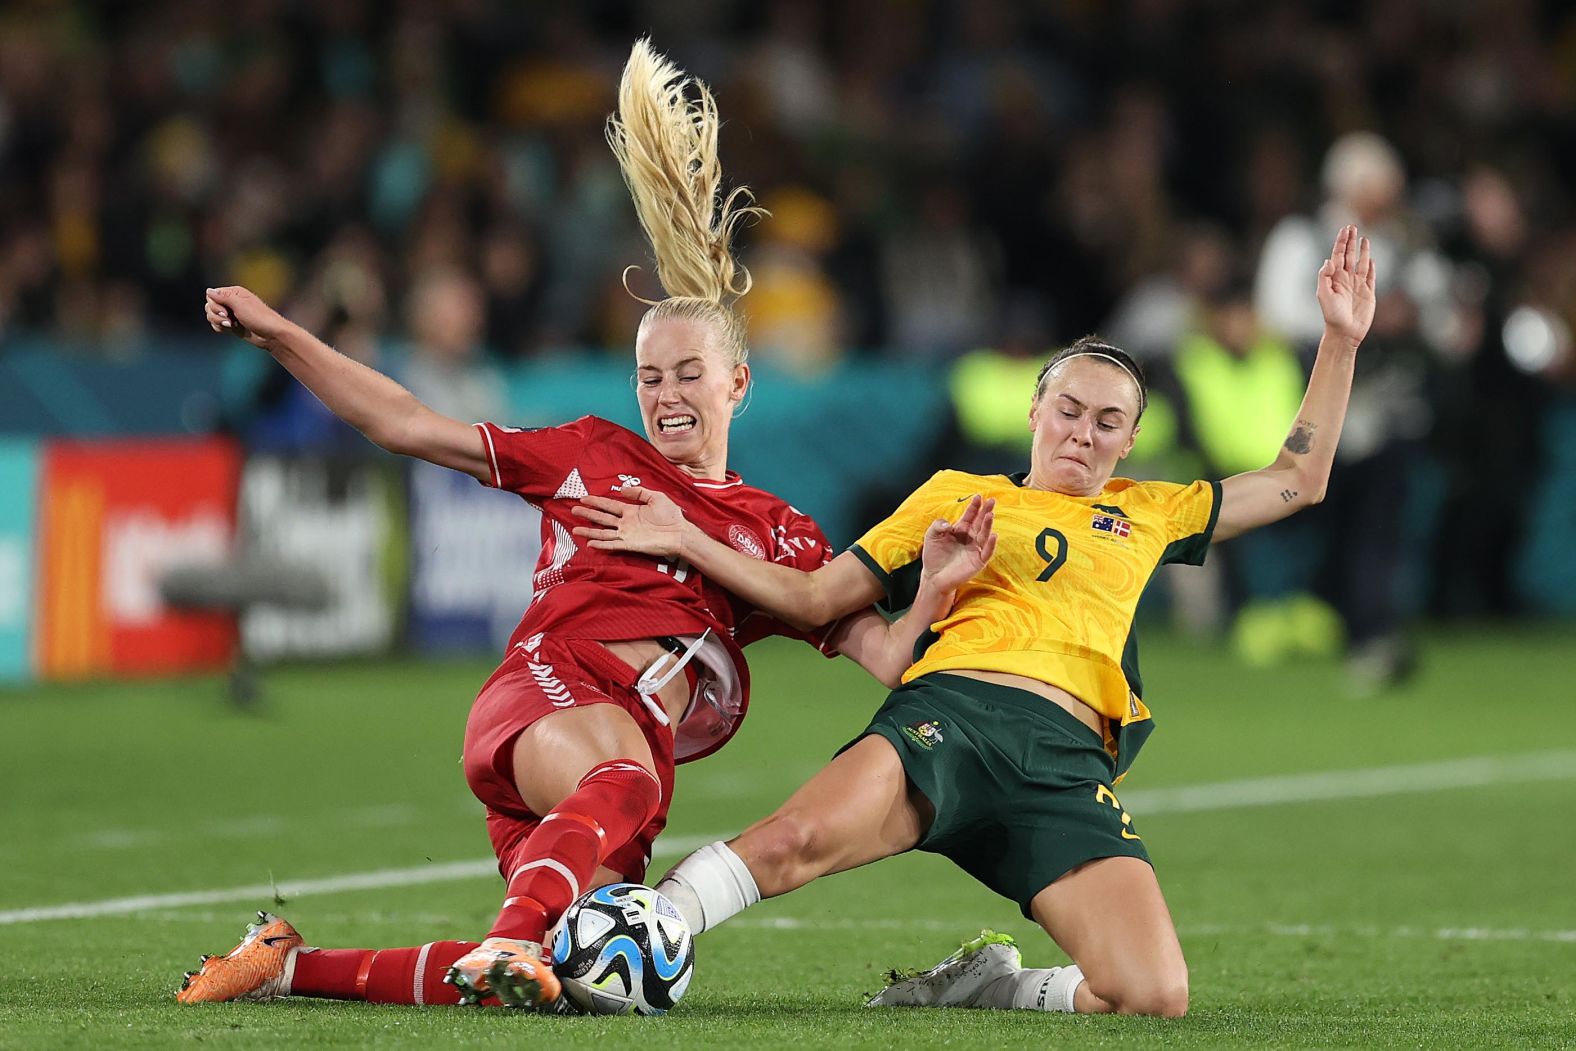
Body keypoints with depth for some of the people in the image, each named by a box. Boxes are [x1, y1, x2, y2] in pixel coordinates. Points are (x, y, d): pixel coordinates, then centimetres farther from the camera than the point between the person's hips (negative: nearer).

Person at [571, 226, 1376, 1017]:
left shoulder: (1150, 515, 32)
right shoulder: (956, 495, 25)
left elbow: (1297, 481, 37)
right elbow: (814, 598, 22)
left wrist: (1341, 340, 31)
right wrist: (684, 542, 12)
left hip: (1069, 760, 3)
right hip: (949, 713, -3)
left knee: (1155, 996, -22)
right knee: (802, 837, -38)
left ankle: (979, 985, 3)